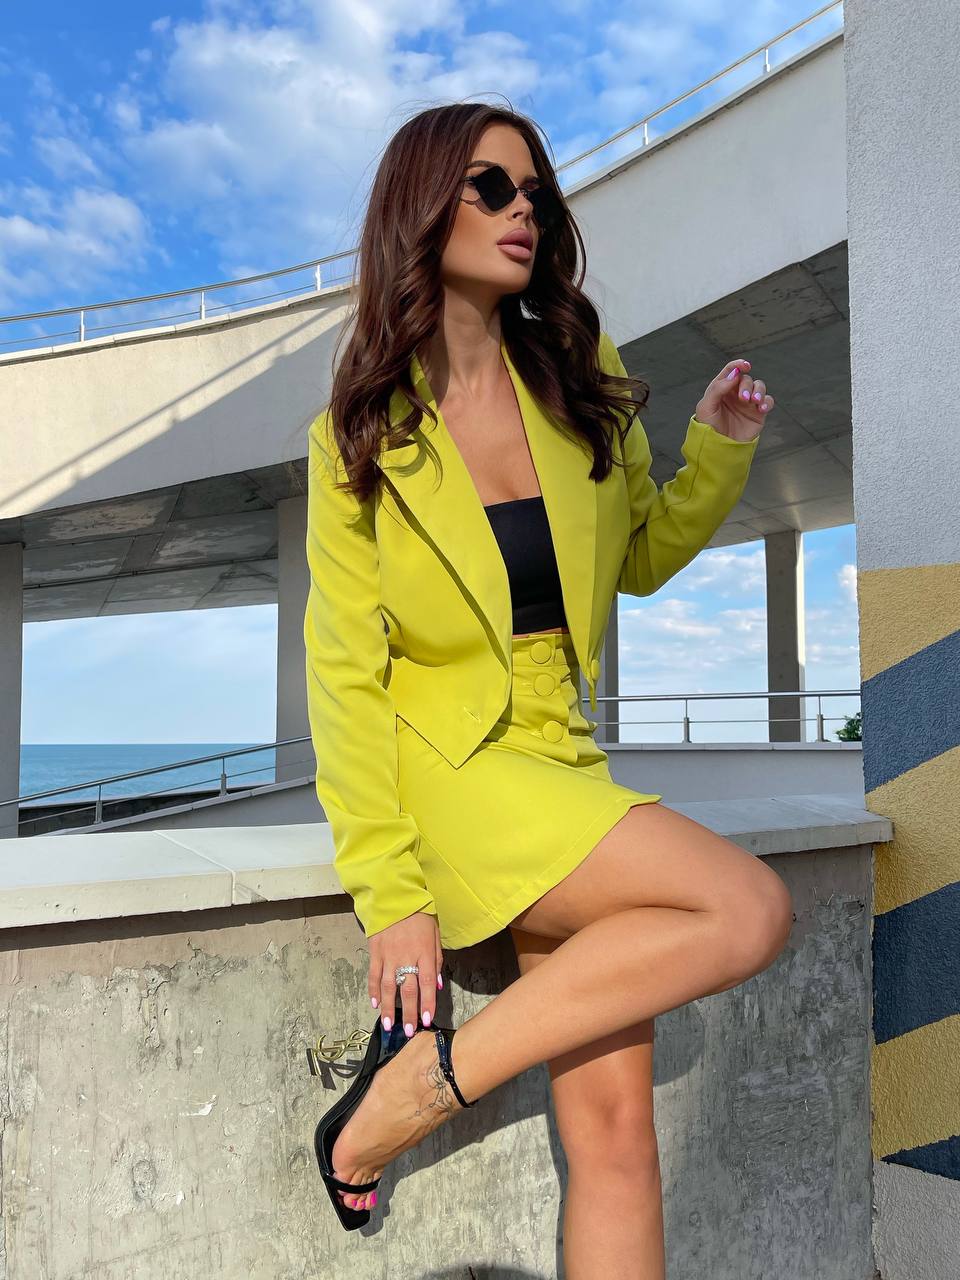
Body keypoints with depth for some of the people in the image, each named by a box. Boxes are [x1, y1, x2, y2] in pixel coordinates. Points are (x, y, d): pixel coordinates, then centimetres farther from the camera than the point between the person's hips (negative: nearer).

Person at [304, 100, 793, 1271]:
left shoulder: (585, 384, 8)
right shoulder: (359, 435, -3)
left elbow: (639, 559, 20)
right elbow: (345, 671, -7)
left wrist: (719, 449, 2)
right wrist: (388, 892, -12)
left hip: (560, 764, 5)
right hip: (443, 767, -4)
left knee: (612, 1122, -2)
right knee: (748, 908, -22)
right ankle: (423, 1076, -10)